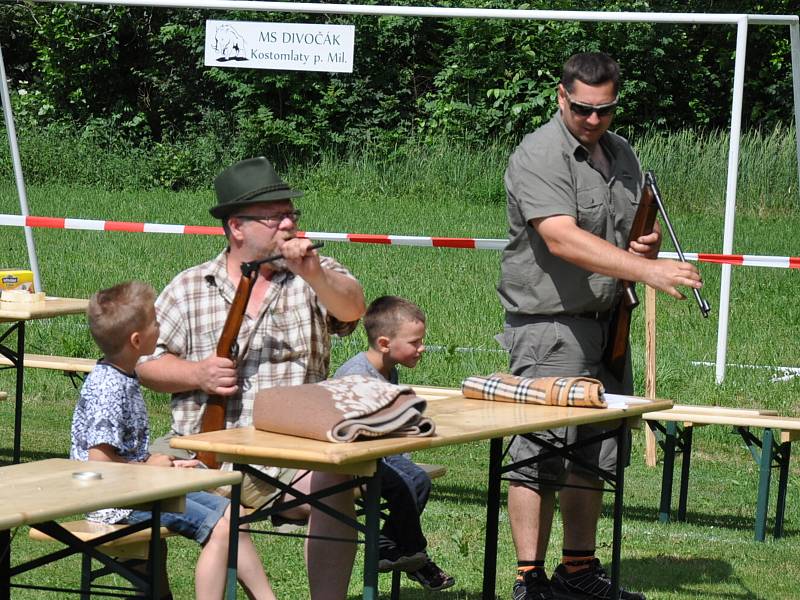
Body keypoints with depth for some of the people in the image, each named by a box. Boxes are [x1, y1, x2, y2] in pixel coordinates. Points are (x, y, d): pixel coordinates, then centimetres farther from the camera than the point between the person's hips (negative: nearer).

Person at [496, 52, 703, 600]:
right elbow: (563, 239, -26)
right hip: (549, 327, -8)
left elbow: (637, 231, 30)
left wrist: (649, 245, 4)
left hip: (606, 324, 8)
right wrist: (648, 271, -33)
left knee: (596, 456, 12)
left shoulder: (622, 154, 15)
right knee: (541, 456, -8)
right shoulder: (539, 156, -12)